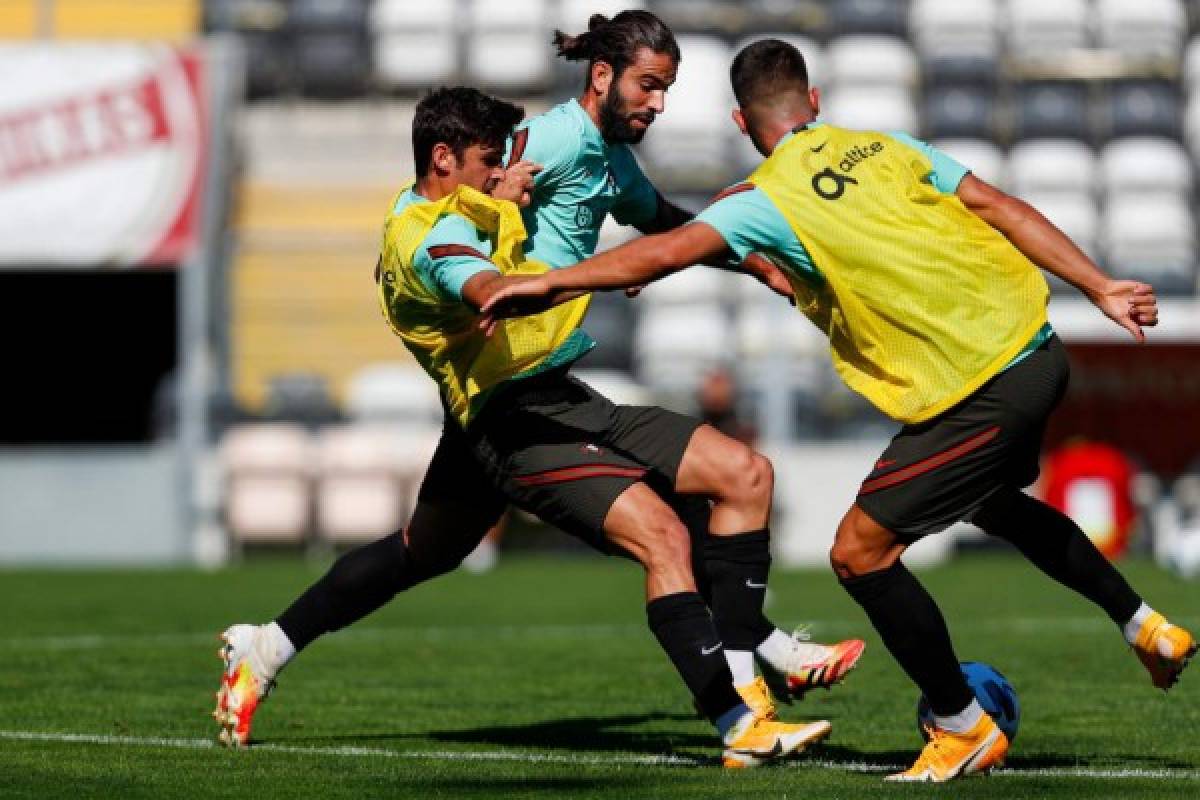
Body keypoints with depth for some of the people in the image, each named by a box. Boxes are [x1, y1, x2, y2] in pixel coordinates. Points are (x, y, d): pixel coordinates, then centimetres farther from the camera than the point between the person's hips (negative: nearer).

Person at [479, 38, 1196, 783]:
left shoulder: (769, 198, -8)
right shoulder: (887, 148, 10)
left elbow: (663, 253, -20)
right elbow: (1002, 209, 5)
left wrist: (550, 284, -16)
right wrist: (1101, 288, 6)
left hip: (980, 394, -8)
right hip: (1036, 350, 8)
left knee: (861, 553, 2)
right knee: (994, 502, 35)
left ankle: (965, 730, 12)